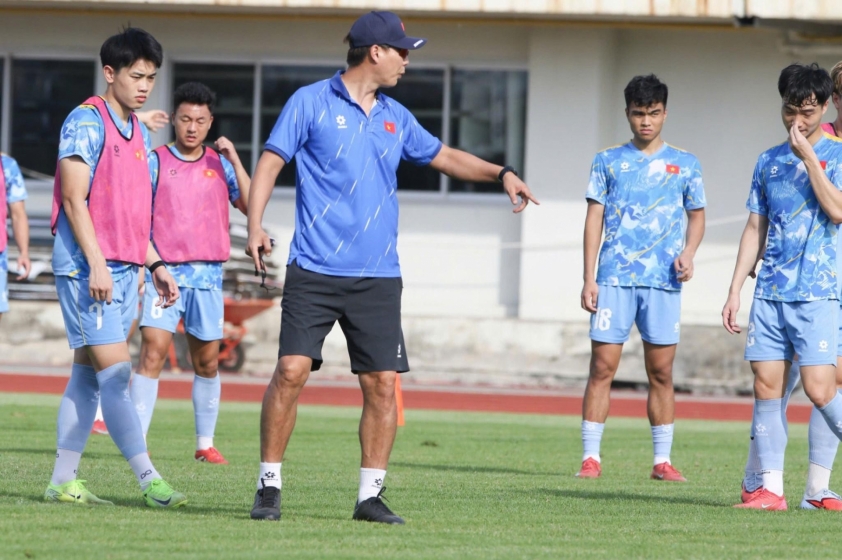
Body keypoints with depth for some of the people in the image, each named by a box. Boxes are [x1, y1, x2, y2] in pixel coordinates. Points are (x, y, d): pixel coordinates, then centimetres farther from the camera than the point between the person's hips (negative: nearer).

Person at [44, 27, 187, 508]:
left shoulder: (139, 134, 17)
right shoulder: (87, 122, -8)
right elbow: (74, 197, -14)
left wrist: (155, 264, 18)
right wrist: (97, 264, -20)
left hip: (124, 269, 9)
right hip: (88, 267, -9)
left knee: (88, 375, 9)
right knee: (116, 371, -12)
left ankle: (64, 481, 11)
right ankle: (150, 481, -19)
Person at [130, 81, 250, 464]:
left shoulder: (220, 164, 9)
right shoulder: (155, 162, 3)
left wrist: (233, 158, -5)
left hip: (208, 275, 3)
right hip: (164, 272, -3)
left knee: (207, 362, 7)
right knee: (152, 353, -14)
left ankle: (205, 443, 17)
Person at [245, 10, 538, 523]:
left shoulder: (395, 117, 14)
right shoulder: (311, 103, -1)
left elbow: (443, 155, 27)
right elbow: (270, 163, -2)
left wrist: (500, 172, 14)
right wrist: (255, 225, -15)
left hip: (377, 278, 5)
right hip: (314, 271, -5)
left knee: (382, 384, -1)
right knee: (292, 371, -11)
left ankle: (371, 495, 7)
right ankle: (270, 486, 1)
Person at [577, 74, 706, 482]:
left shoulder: (684, 165, 9)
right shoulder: (608, 161, 7)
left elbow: (696, 216, 16)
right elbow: (594, 219, 6)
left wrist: (688, 252, -5)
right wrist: (588, 278, 0)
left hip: (663, 281, 1)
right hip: (614, 278, -1)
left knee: (661, 373, 2)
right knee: (602, 368, -5)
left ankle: (662, 460, 8)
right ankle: (591, 456, -2)